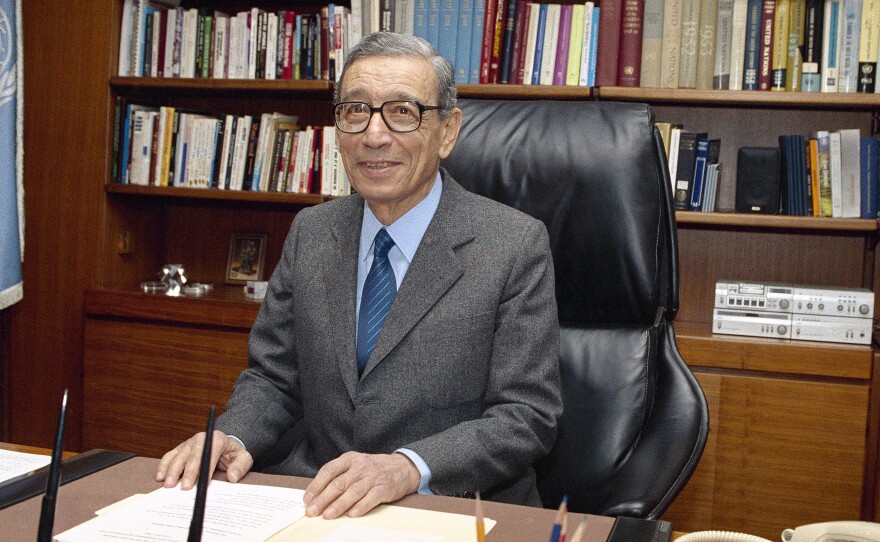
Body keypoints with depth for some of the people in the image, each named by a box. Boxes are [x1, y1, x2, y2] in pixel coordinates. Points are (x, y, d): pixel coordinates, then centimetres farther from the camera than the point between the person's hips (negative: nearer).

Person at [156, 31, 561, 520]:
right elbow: (273, 377, 11)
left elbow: (527, 415, -12)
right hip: (315, 503, 3)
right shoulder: (310, 233, 8)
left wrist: (408, 468, -26)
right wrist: (232, 438, -11)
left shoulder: (517, 246, -8)